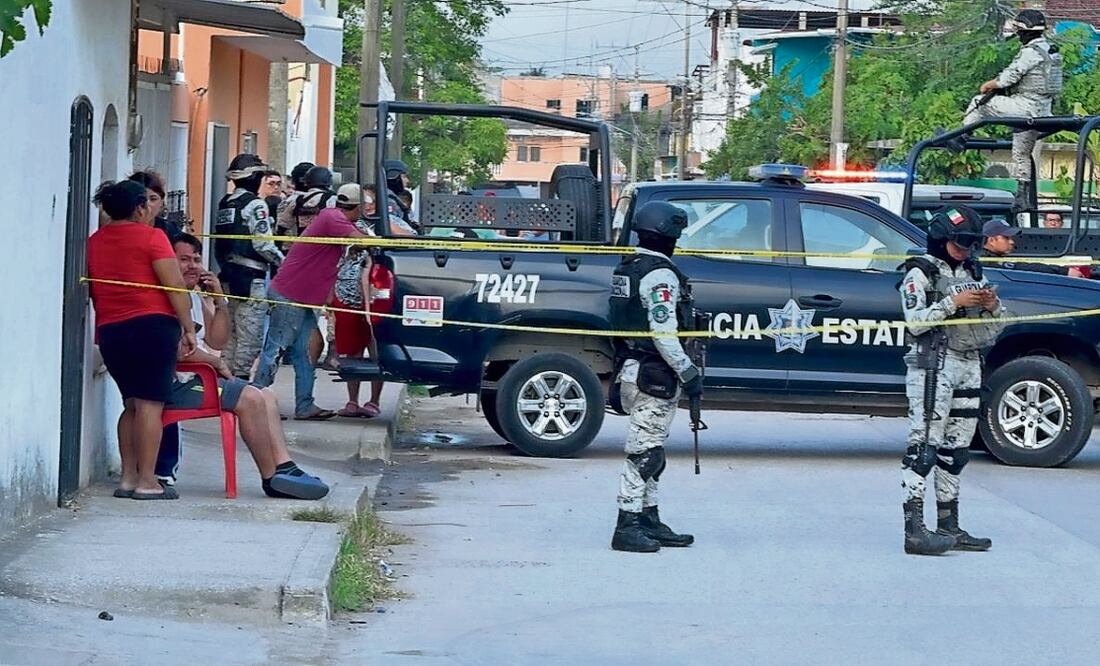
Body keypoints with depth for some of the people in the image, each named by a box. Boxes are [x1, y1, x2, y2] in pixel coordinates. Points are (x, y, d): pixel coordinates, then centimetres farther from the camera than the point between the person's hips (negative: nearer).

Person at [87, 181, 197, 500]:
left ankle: (128, 477, 11)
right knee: (151, 402, -6)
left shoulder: (94, 242, 13)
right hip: (153, 325, -6)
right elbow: (176, 286, -9)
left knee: (132, 404, 15)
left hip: (110, 330, 6)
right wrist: (188, 328, -5)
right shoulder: (150, 237, -4)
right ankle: (146, 481, -11)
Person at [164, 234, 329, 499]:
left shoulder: (196, 297, 19)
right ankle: (272, 478, -13)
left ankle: (284, 466, -4)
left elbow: (216, 340, 20)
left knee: (266, 395, 5)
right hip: (178, 384, -11)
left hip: (198, 377, 11)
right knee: (250, 399, -20)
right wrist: (216, 362, -11)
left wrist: (220, 302, 6)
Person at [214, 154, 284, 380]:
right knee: (249, 335, -6)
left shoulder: (225, 204, 13)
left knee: (231, 334, 14)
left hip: (229, 274, 8)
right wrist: (283, 262, -4)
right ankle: (240, 378, -8)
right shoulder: (255, 204, -11)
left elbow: (218, 244, 14)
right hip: (251, 277, -8)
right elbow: (263, 244, -16)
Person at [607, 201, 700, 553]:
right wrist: (689, 373, -18)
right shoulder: (660, 275, -17)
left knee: (648, 452, 16)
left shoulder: (627, 268, 14)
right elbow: (664, 333, -23)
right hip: (654, 375, -10)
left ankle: (649, 521, 22)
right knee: (644, 452, -7)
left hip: (632, 370, 10)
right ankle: (628, 527, -7)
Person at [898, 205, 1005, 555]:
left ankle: (948, 527, 13)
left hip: (969, 368, 7)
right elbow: (916, 322, -14)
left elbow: (992, 330, 19)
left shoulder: (973, 274, 18)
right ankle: (914, 530, -17)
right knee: (924, 447, -12)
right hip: (933, 366, -7)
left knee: (955, 449, 9)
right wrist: (953, 302, -19)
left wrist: (992, 306, -2)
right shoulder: (921, 273, -2)